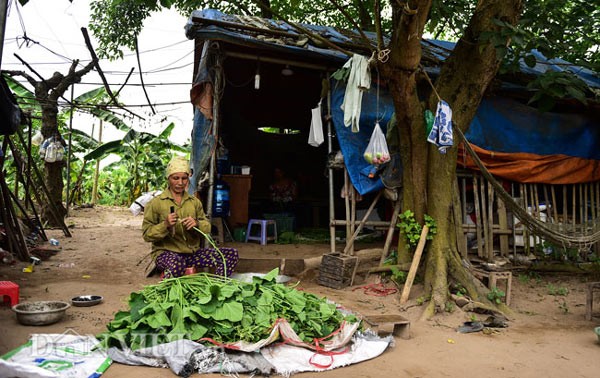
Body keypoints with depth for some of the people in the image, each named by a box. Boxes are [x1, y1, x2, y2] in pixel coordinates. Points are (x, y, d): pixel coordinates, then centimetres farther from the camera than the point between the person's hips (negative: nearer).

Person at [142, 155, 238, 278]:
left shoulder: (195, 202, 13)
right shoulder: (156, 203, 1)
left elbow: (207, 228, 11)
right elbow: (146, 234, -1)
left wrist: (197, 224, -12)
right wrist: (165, 225, -19)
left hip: (192, 252, 4)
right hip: (166, 252, -4)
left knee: (232, 253, -13)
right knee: (176, 264, -42)